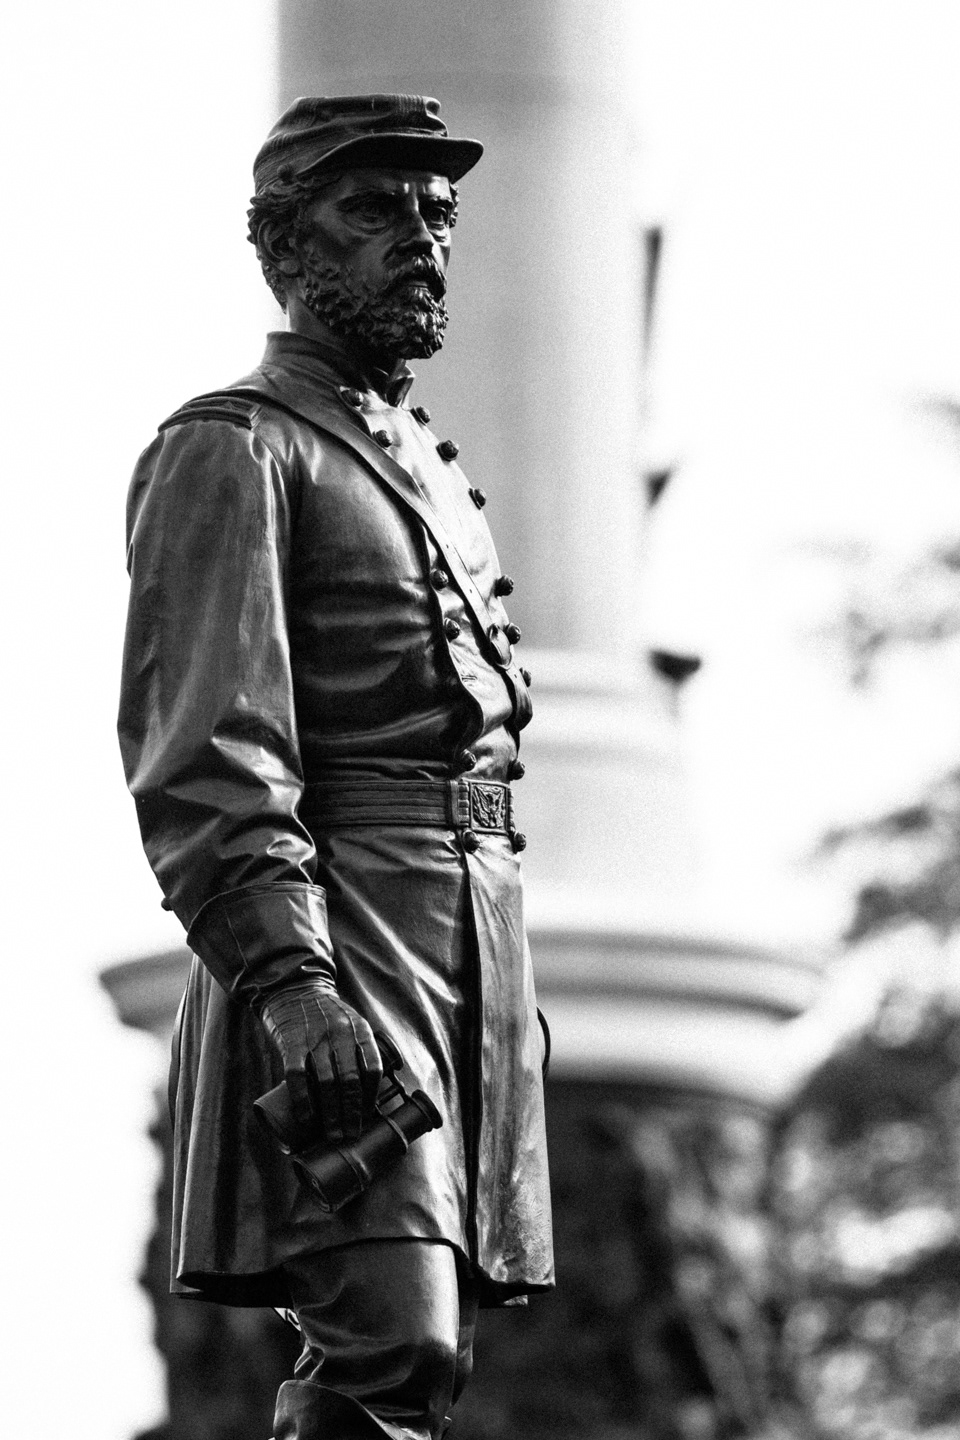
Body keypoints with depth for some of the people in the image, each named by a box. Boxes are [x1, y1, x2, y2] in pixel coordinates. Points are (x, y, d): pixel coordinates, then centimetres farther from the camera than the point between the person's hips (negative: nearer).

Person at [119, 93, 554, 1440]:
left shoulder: (428, 464, 24)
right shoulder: (231, 451, -5)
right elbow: (203, 756, -15)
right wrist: (287, 975, -26)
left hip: (469, 952, 9)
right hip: (338, 950, -9)